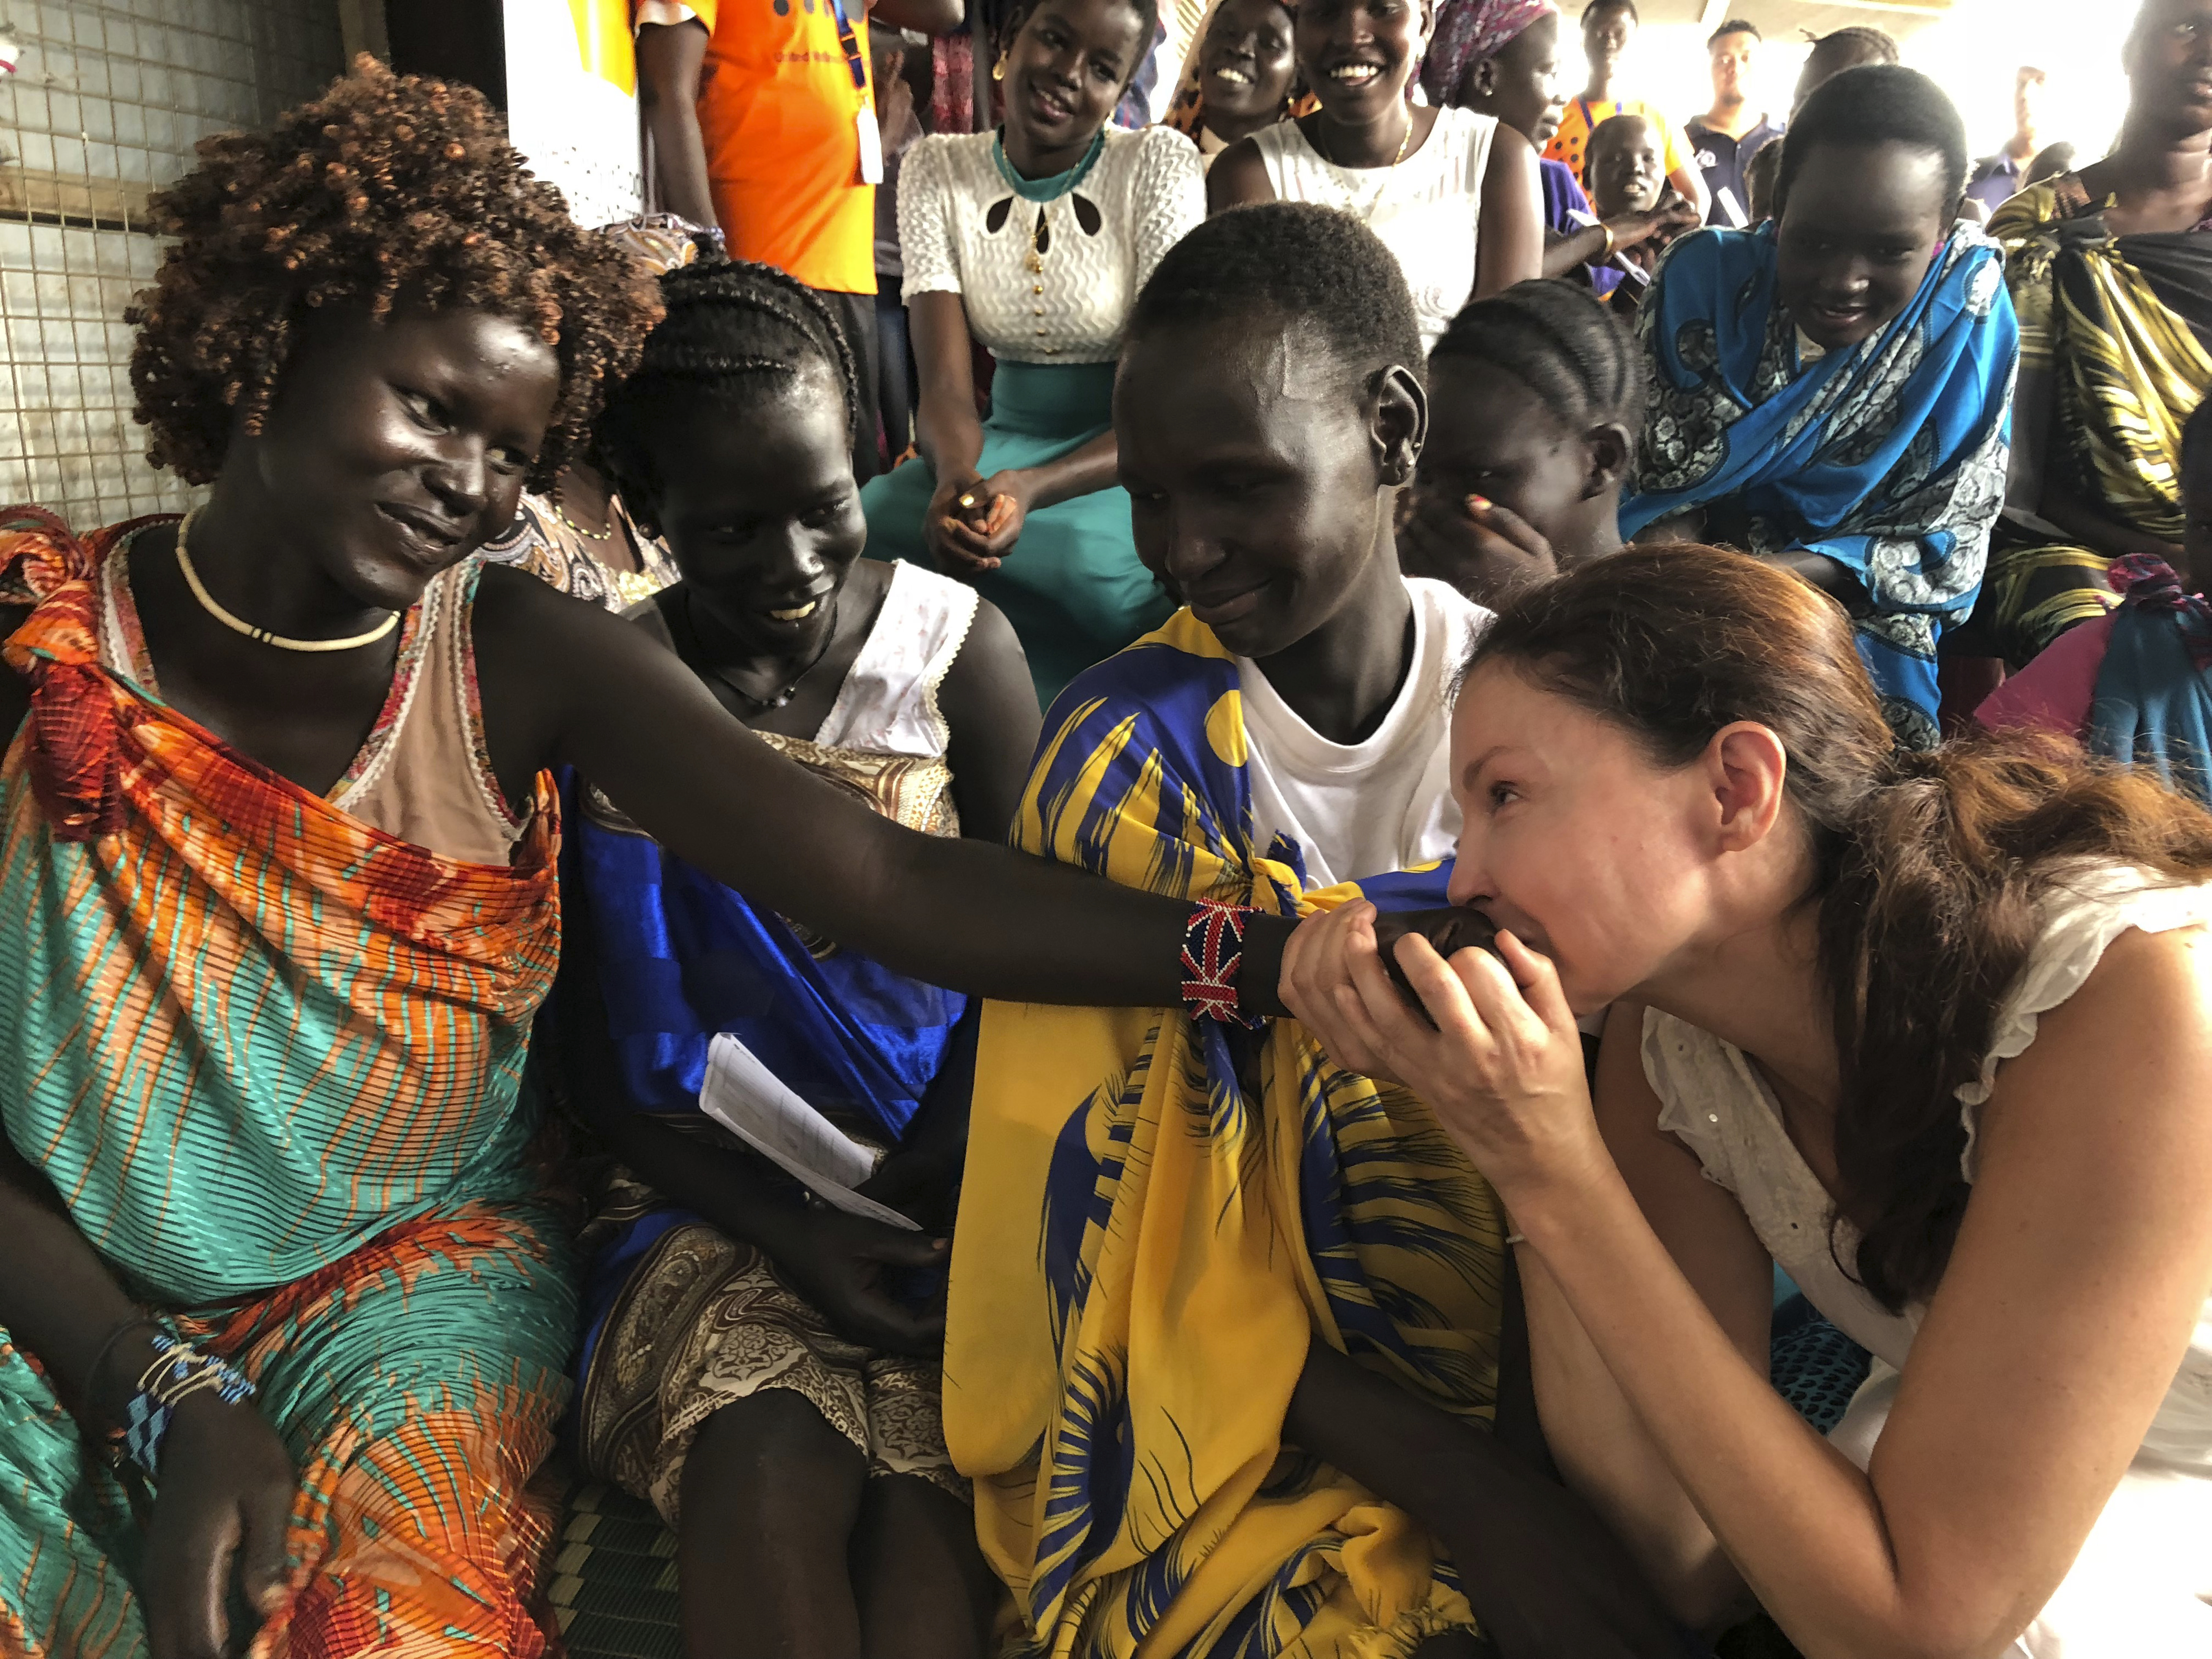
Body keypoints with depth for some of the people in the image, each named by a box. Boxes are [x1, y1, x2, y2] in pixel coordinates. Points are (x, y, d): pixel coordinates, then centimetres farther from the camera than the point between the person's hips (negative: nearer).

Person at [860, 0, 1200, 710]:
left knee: (1088, 569, -36)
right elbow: (946, 385, -7)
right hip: (1008, 437, 3)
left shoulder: (1159, 161, -8)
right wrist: (955, 477, -33)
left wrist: (1032, 489, -32)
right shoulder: (938, 168, 1)